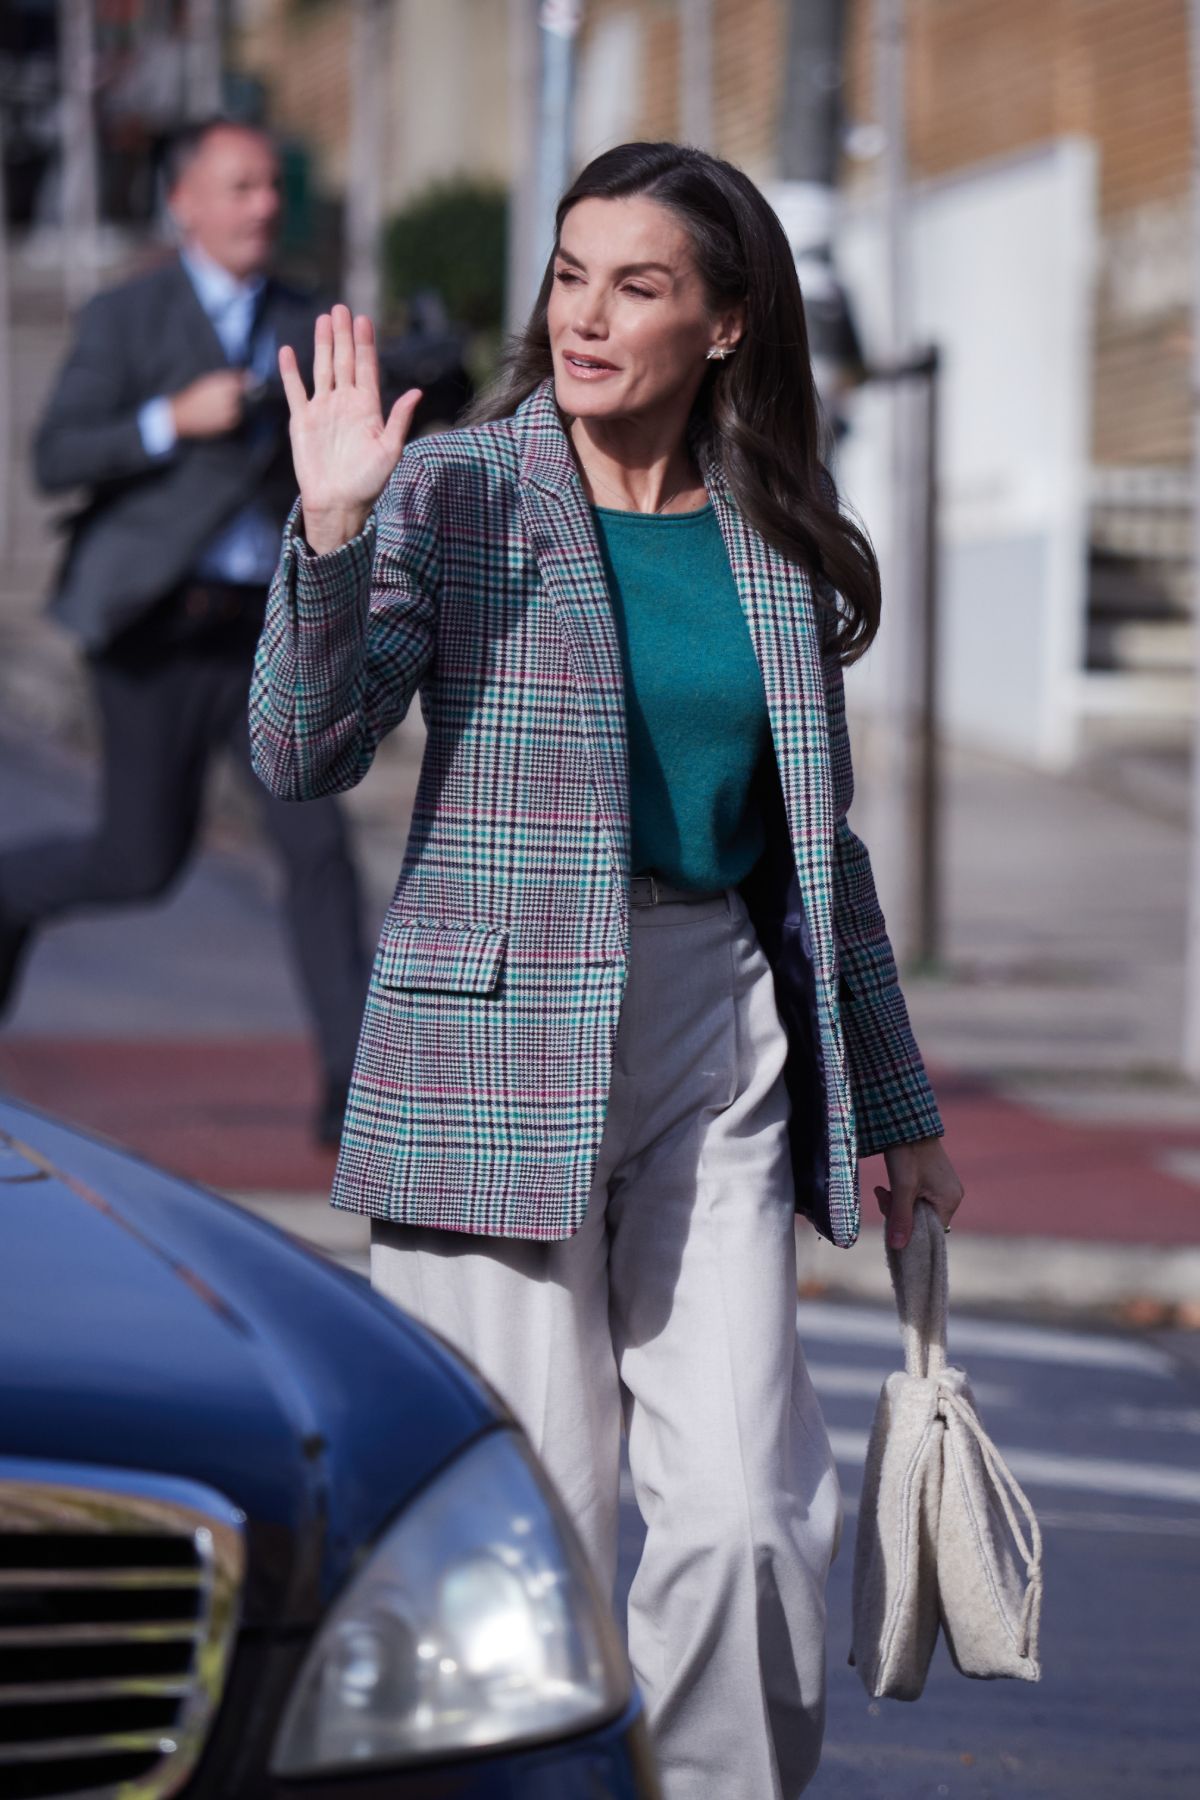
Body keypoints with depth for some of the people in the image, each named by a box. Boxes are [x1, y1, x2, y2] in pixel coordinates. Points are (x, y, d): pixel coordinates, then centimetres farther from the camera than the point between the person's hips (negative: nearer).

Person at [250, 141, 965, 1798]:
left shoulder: (776, 544, 10)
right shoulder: (455, 494, -1)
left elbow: (822, 847, 19)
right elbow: (303, 752, -10)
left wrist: (896, 1106, 22)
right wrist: (331, 529, -23)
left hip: (723, 1047, 3)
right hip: (502, 1040, -3)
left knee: (752, 1504, -6)